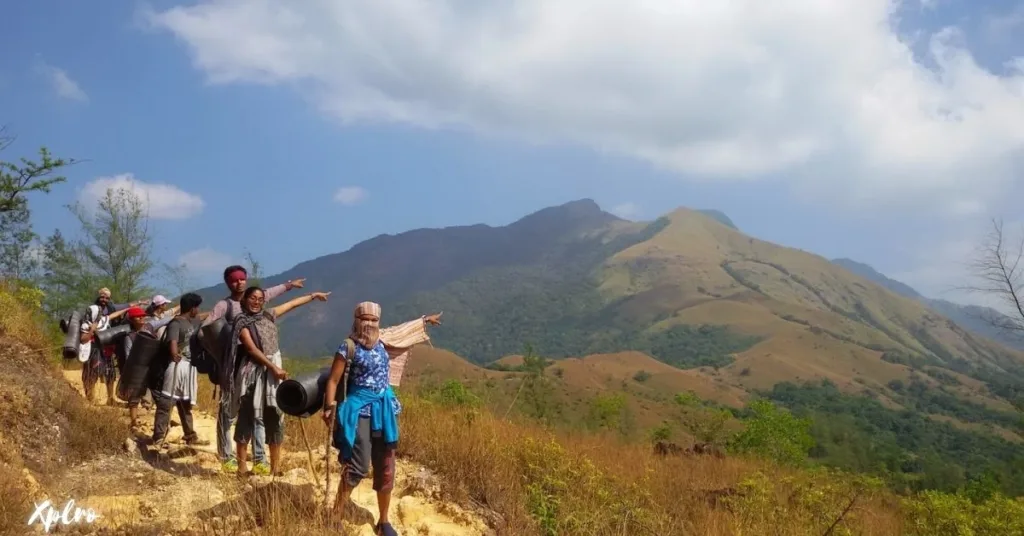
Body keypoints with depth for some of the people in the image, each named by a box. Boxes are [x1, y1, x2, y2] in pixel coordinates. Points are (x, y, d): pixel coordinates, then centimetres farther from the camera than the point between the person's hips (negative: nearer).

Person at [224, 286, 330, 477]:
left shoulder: (268, 316, 12)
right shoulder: (242, 322, -6)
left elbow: (292, 304, 25)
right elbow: (252, 349, -15)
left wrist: (314, 295, 33)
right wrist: (274, 368, -19)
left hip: (272, 373, 6)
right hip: (252, 374, -6)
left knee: (274, 418, 7)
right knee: (246, 418, -3)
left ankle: (275, 467, 13)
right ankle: (242, 467, 1)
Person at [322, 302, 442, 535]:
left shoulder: (382, 340, 8)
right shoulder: (349, 346, -8)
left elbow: (403, 330, 27)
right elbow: (333, 380, -9)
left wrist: (425, 320, 40)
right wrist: (329, 408, -17)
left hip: (384, 410, 6)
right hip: (360, 411, -6)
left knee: (385, 468, 9)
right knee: (357, 467, -14)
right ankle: (336, 517, -3)